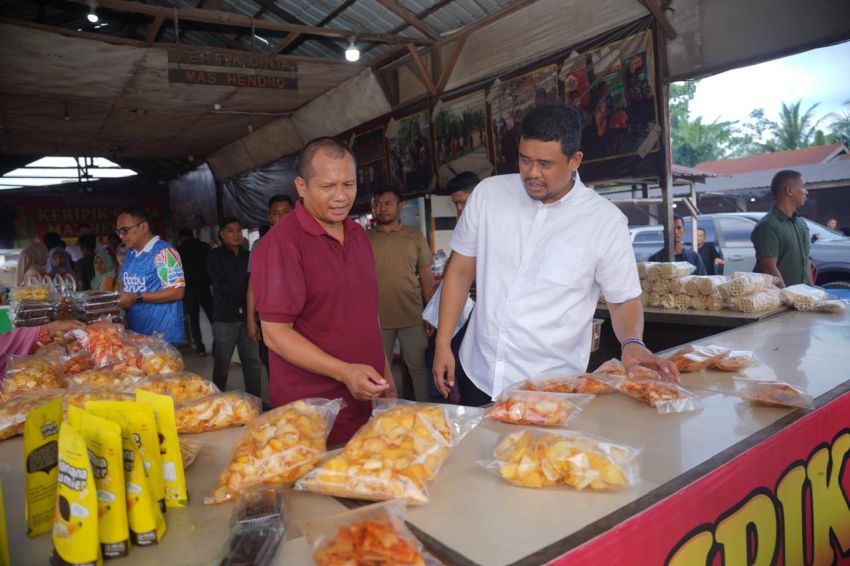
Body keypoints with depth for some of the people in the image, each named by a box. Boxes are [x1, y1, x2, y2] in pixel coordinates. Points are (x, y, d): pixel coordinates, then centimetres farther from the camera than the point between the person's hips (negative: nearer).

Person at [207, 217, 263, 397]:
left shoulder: (247, 255, 13)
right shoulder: (215, 256, 4)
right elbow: (220, 285, -5)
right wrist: (245, 293, -5)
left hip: (247, 315, 3)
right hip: (225, 316, -3)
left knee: (252, 361, 2)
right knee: (222, 362, 2)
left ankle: (255, 400, 10)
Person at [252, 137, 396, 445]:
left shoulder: (358, 234, 8)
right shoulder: (281, 243, -16)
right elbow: (275, 334, -18)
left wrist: (384, 372, 15)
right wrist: (345, 372, -25)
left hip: (368, 402, 7)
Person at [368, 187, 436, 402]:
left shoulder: (415, 236, 3)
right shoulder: (366, 238, 4)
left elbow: (426, 276, 4)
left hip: (412, 317, -1)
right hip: (377, 319, 1)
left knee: (418, 367, 7)